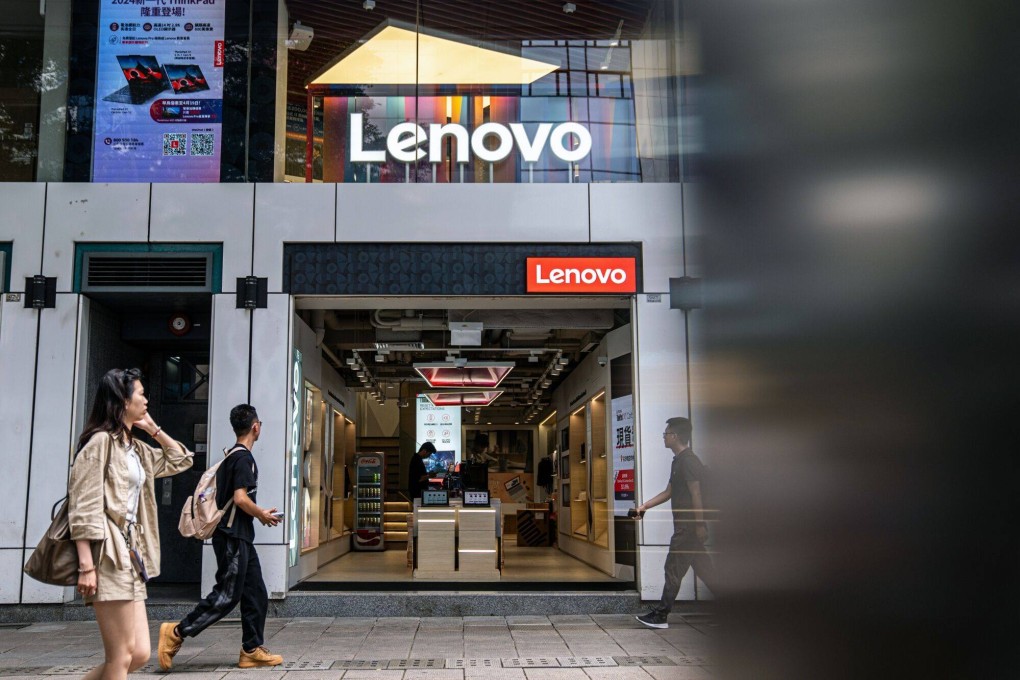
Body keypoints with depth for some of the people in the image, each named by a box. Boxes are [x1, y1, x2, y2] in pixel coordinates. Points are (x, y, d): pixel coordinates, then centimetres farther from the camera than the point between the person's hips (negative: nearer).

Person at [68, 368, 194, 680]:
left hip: (131, 555, 9)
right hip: (109, 556, -9)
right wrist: (86, 566, -20)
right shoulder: (100, 441, -6)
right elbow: (82, 506, -14)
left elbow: (180, 460, 31)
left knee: (139, 654, 5)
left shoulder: (136, 448, 19)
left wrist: (154, 429, 18)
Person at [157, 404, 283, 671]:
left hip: (240, 538, 10)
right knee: (226, 595, -8)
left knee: (256, 595, 9)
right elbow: (241, 498, -22)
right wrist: (263, 515, -6)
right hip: (233, 537, -10)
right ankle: (177, 632, -3)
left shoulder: (231, 455, 16)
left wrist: (259, 513, 18)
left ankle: (252, 650, 12)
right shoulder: (244, 457, -13)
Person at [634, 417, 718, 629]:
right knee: (703, 568, 12)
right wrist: (645, 506, 17)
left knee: (673, 569, -5)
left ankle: (660, 615, 0)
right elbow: (668, 493, 22)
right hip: (686, 525, 10)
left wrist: (700, 525, -21)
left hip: (689, 526, -10)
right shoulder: (679, 461, 17)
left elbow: (696, 494, -19)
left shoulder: (688, 461, -15)